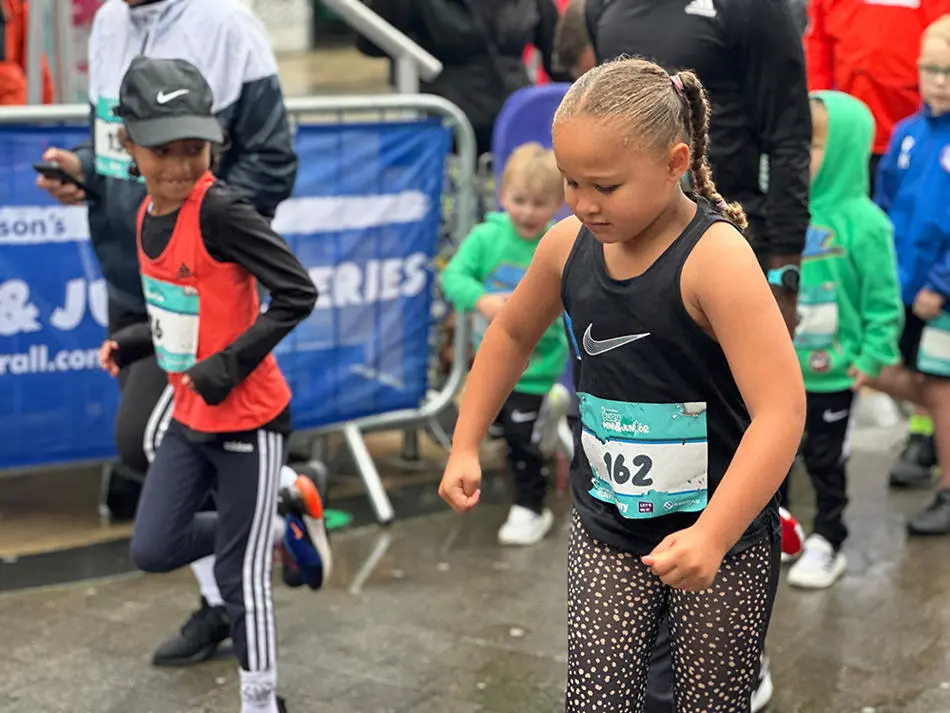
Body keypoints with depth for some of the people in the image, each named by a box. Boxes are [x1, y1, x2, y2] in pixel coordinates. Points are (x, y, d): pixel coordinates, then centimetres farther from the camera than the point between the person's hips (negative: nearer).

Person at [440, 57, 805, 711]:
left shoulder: (716, 257, -22)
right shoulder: (569, 245, -4)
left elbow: (781, 411, -29)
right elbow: (512, 334, 17)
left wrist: (711, 535, -37)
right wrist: (465, 448, 12)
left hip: (722, 535, -4)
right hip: (607, 529, 4)